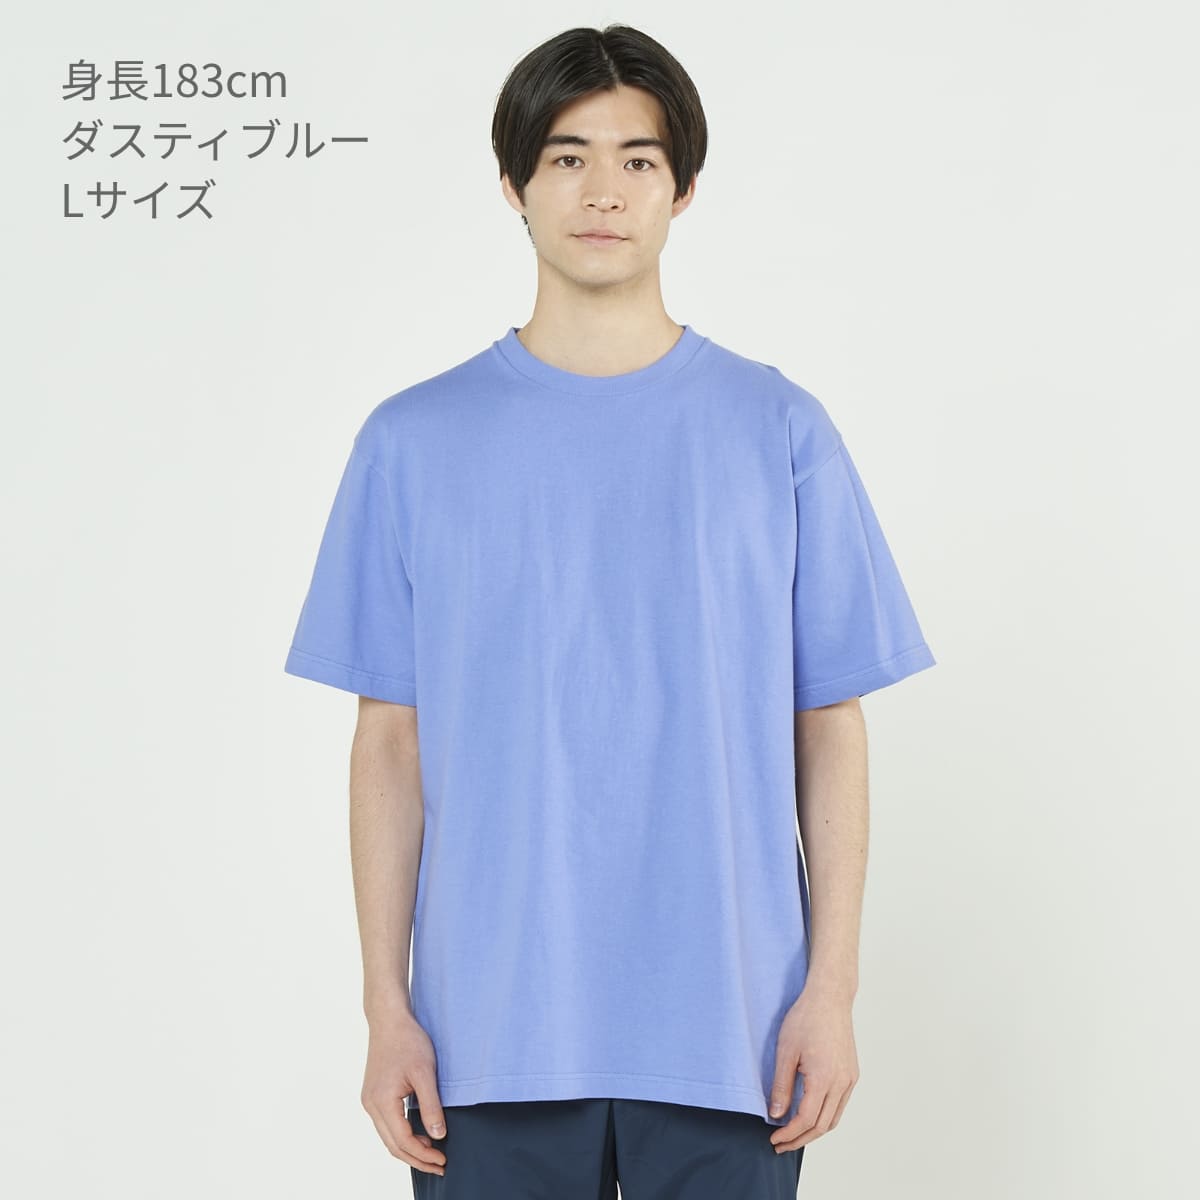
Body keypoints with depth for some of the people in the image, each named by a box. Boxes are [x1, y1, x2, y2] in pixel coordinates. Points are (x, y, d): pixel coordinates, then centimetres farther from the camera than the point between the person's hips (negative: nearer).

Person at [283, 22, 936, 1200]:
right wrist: (386, 1005, 0)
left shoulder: (780, 431, 2)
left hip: (726, 1030, 0)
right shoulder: (415, 441, 2)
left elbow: (830, 729, 3)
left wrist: (833, 983, -2)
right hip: (495, 1034, 0)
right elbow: (390, 741, 3)